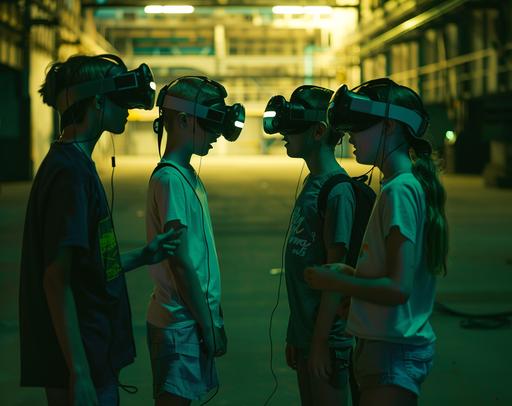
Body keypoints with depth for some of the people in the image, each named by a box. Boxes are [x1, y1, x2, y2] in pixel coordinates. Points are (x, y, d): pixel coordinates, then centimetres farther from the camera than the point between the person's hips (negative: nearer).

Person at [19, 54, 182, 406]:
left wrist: (141, 257, 16)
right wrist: (79, 376, -23)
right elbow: (56, 281, -22)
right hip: (85, 367, -9)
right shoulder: (70, 172, -18)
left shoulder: (75, 165, 12)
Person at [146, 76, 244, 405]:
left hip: (196, 320, 9)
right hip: (180, 324, -9)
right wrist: (209, 326, -14)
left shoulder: (188, 176, 13)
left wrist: (215, 319, 17)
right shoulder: (170, 179, -16)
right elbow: (181, 263, -18)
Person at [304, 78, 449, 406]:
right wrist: (351, 273, 9)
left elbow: (397, 288, -23)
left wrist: (335, 283, -12)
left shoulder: (399, 191, -18)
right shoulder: (414, 185, 11)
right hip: (404, 344, 9)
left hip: (394, 352, -9)